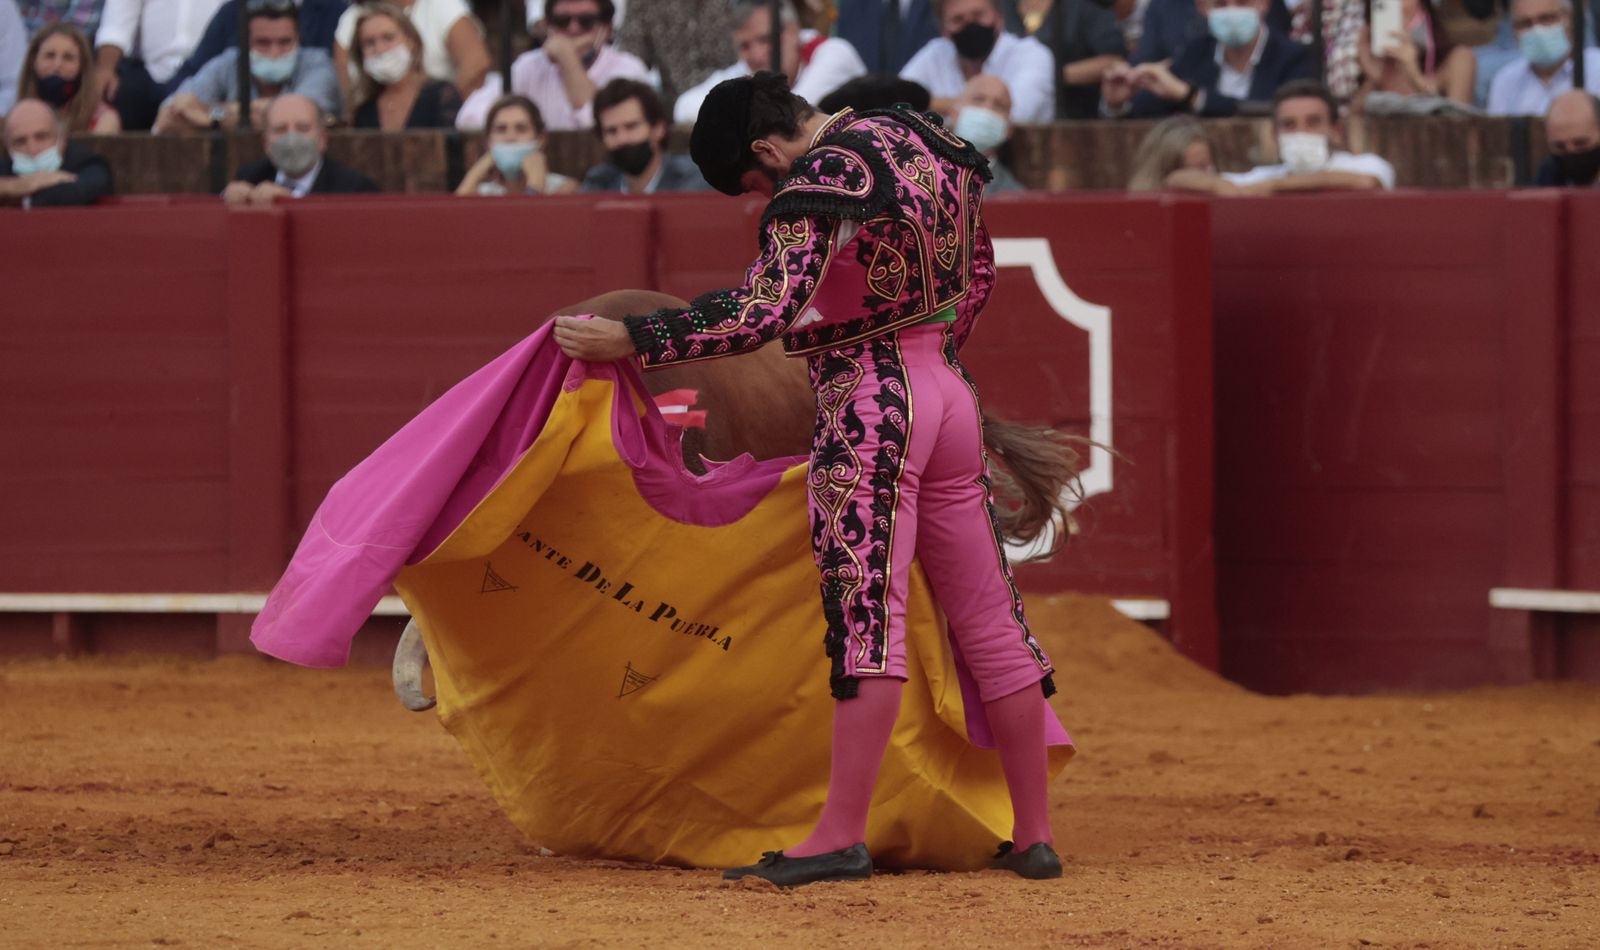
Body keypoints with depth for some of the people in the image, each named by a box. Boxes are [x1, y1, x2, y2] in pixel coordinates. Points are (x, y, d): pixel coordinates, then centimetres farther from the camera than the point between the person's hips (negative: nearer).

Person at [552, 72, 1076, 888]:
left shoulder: (818, 182, -14)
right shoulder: (924, 141, 12)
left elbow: (762, 314, -23)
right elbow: (977, 275, 23)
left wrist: (626, 342, -20)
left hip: (871, 403, -9)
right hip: (951, 393, 9)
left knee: (864, 616, -12)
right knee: (987, 621, 9)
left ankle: (842, 837, -16)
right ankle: (1033, 836, 12)